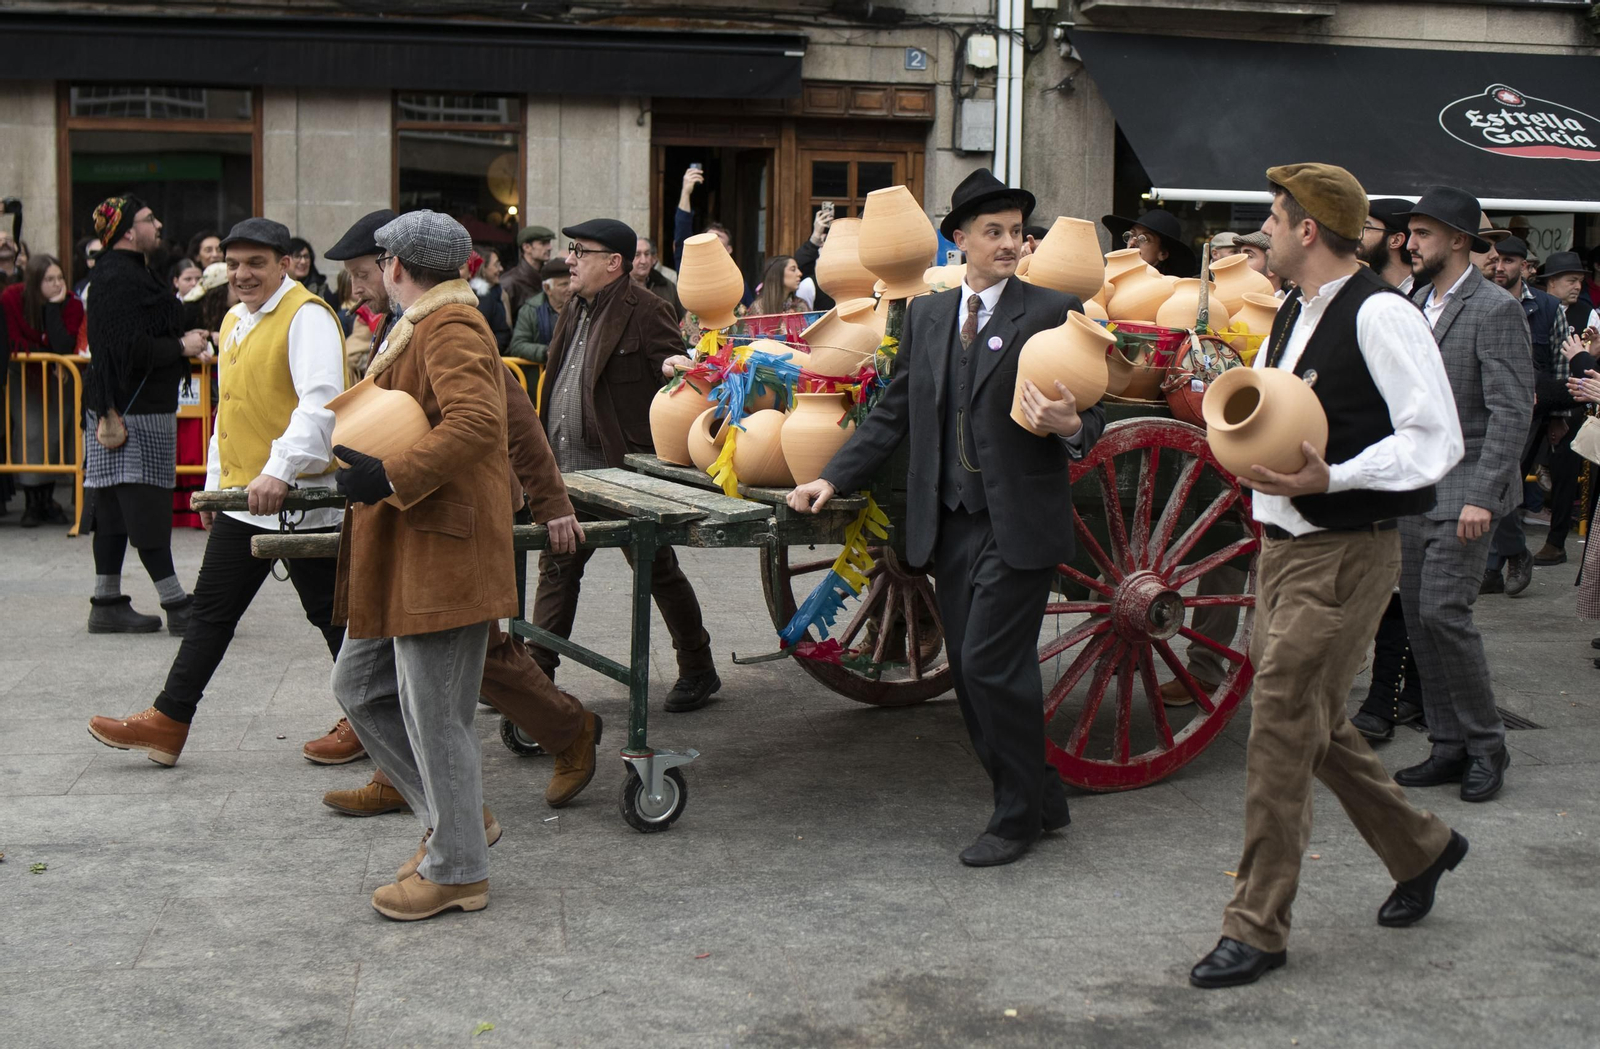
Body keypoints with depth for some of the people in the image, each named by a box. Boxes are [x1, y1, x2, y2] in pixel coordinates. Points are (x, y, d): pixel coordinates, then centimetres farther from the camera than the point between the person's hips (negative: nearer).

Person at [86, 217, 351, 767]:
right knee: (211, 610, 12)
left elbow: (320, 402, -26)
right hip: (243, 497, 9)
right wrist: (216, 483, 24)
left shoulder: (305, 315, -14)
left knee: (330, 613, 2)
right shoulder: (235, 320, 15)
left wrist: (280, 471, -35)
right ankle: (167, 721, 18)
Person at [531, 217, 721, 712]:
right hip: (568, 474, 8)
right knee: (556, 569, 10)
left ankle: (698, 671, 20)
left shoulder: (646, 311, -13)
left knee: (658, 570, 5)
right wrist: (542, 451, 16)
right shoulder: (575, 310, 13)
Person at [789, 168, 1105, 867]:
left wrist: (1069, 427, -25)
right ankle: (1040, 801, 23)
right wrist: (833, 480, 8)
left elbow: (1090, 419, -2)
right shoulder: (926, 316, 13)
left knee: (992, 663, -9)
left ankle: (1019, 816, 9)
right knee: (970, 671, 8)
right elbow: (894, 414, 16)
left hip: (1019, 525, -6)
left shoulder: (1053, 313, -2)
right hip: (950, 523, 6)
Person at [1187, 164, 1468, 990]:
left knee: (1281, 729, -7)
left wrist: (1329, 477, -27)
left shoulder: (1380, 315, -15)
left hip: (1345, 555, -9)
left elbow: (1435, 441, -18)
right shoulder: (1294, 315, 13)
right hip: (1285, 545, 9)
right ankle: (1420, 849, 38)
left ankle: (1256, 930, 4)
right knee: (1312, 724, 17)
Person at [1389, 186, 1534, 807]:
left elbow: (1512, 411, -15)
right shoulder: (1417, 302, 13)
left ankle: (1486, 747, 3)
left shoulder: (1495, 311, -10)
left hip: (1466, 486, -8)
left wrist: (1483, 497, -20)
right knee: (1418, 616, 7)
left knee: (1442, 612, -13)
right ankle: (1449, 748, 17)